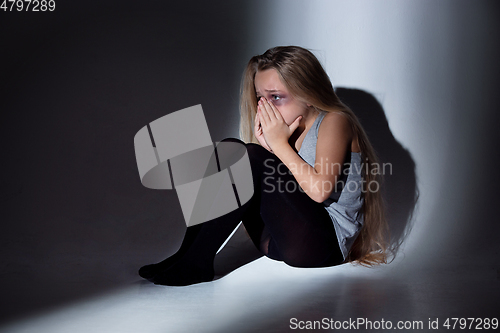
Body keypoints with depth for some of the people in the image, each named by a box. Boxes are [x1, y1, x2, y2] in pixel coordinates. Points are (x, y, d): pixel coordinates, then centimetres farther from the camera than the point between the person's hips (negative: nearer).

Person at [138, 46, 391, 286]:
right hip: (279, 242, 8)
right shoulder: (289, 130, 16)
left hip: (326, 242, -7)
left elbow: (319, 190, -20)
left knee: (252, 158, -24)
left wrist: (280, 144, -12)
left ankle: (196, 262, -21)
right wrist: (268, 146, -5)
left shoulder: (334, 121, -4)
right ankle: (189, 252, -12)